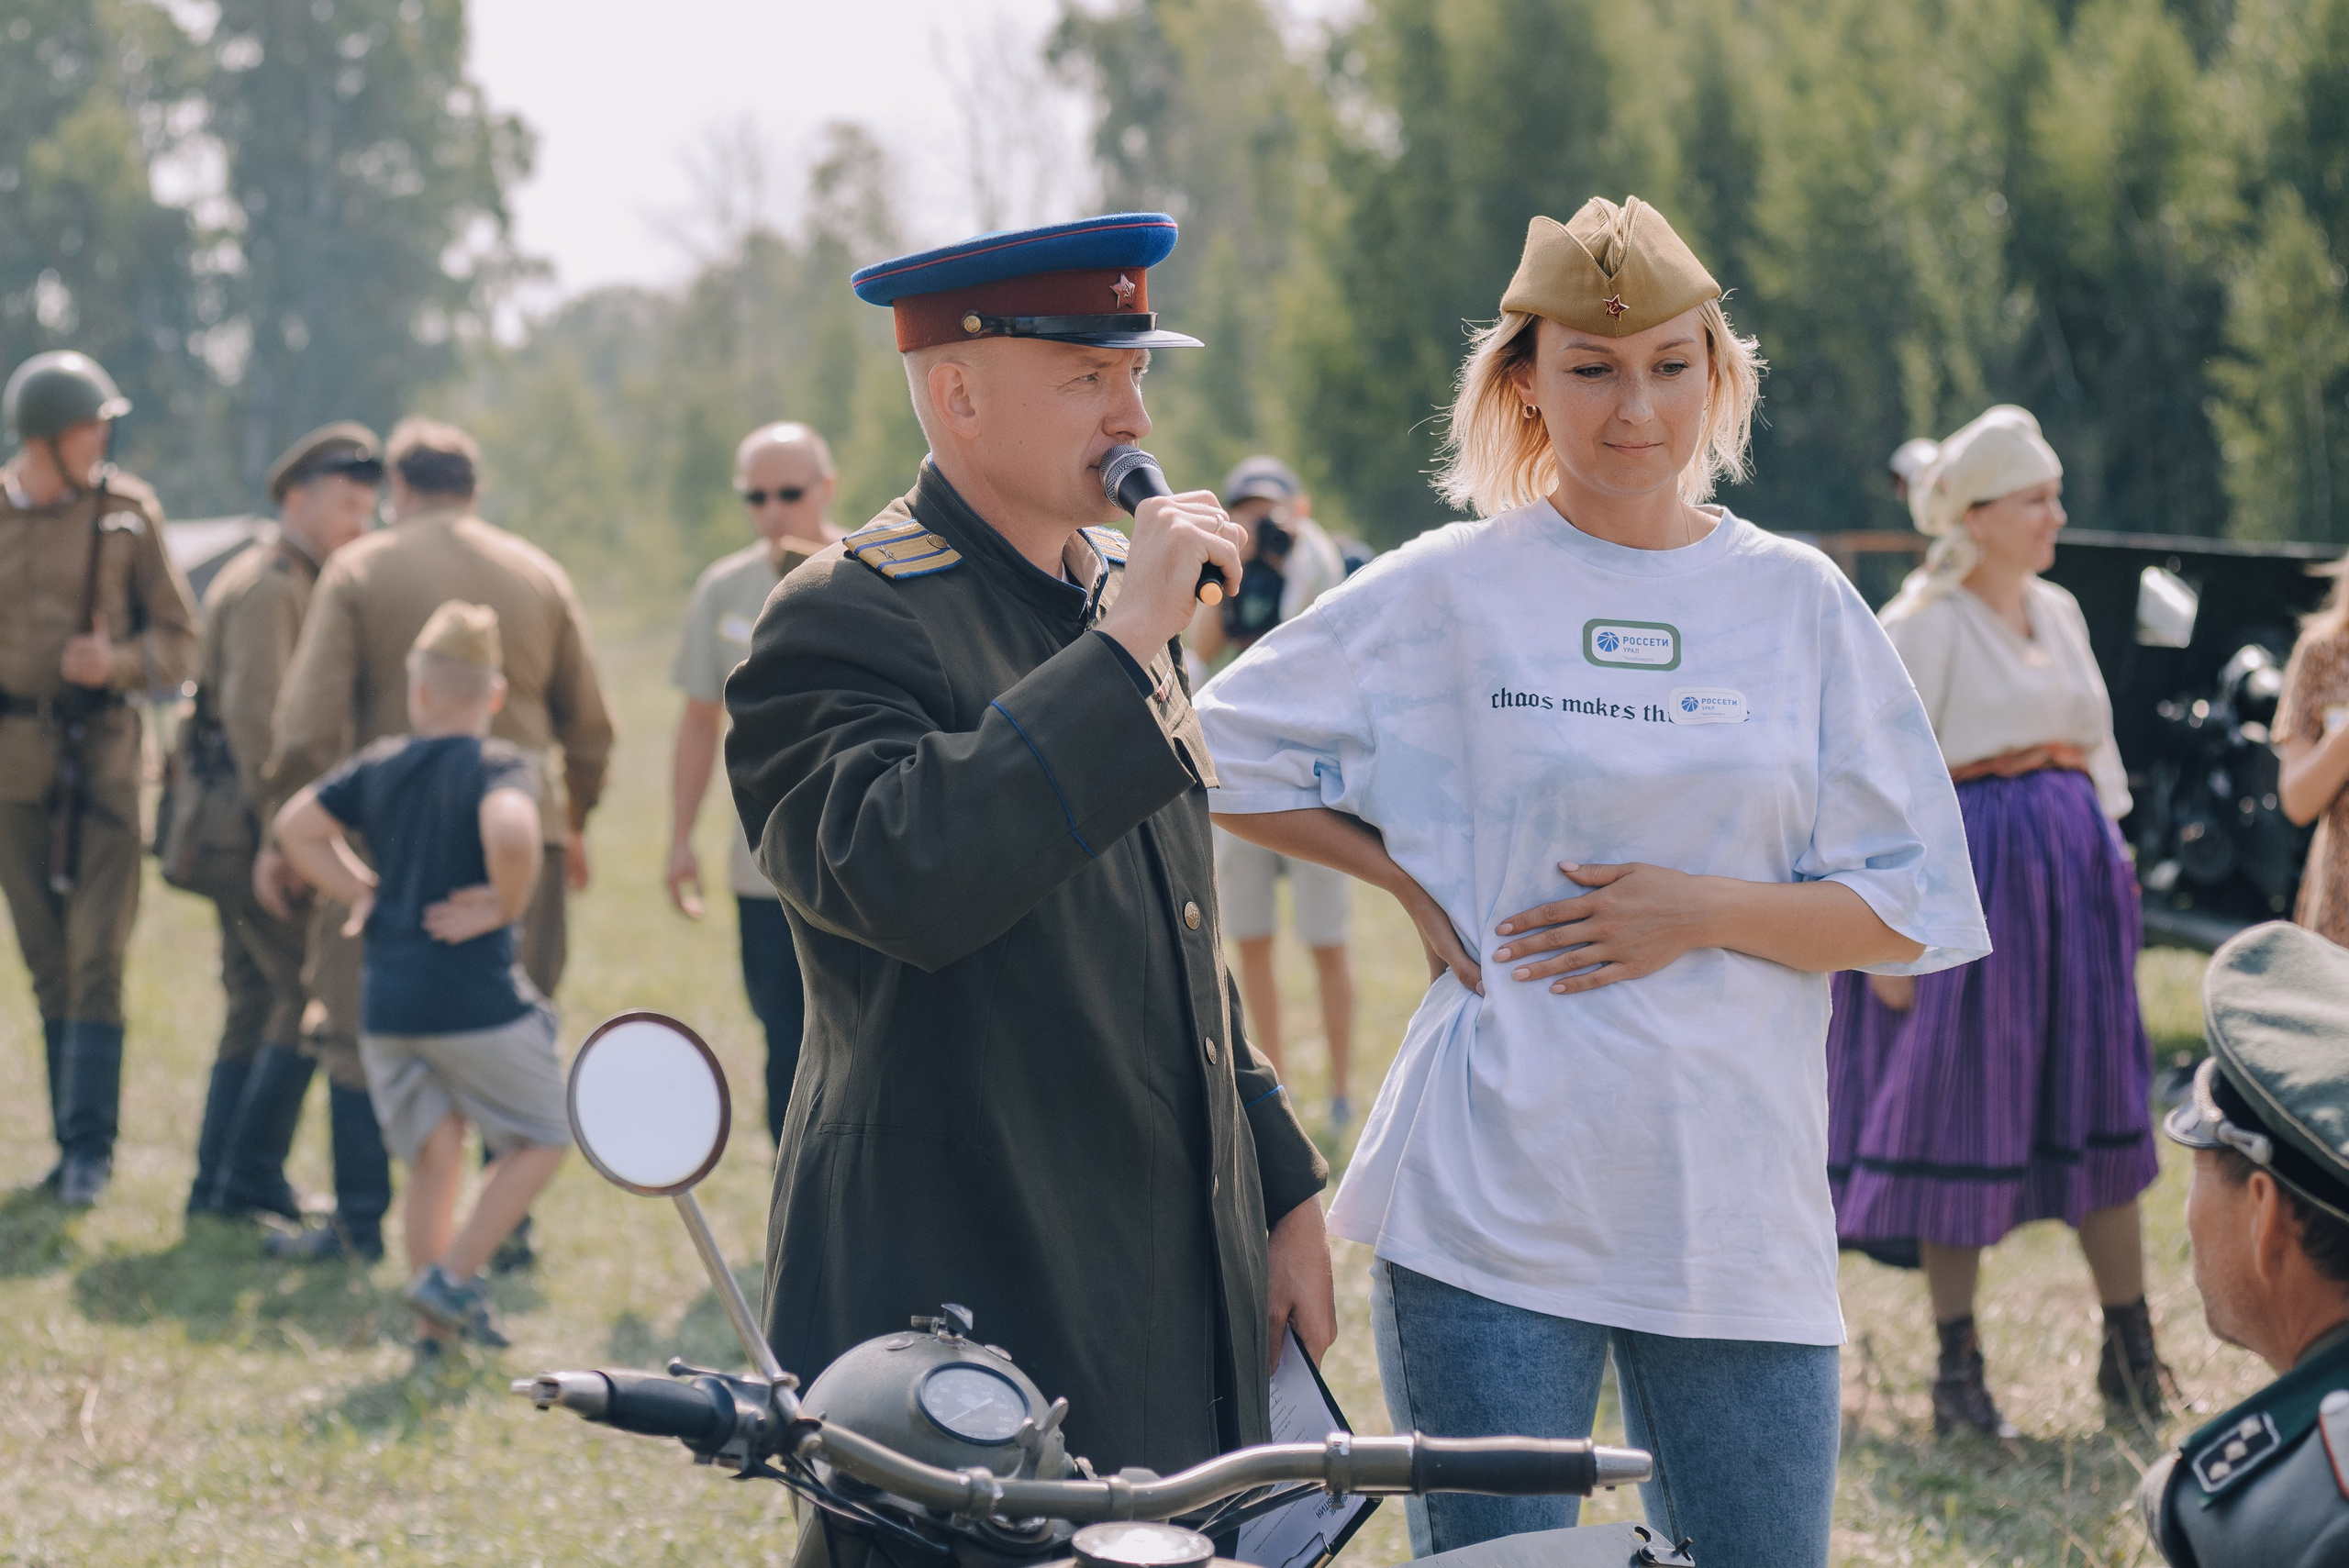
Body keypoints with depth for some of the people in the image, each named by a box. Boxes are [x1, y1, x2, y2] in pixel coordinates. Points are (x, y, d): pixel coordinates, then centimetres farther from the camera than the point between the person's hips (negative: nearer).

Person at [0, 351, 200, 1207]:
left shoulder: (128, 510, 0)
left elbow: (178, 639, 3)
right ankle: (77, 1139, 16)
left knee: (96, 957, -9)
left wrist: (118, 662, -16)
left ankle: (89, 1144, -7)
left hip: (102, 751, -1)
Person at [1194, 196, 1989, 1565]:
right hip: (1495, 1206, -2)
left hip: (1739, 1209, 2)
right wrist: (1410, 877, 1)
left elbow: (1911, 909, 5)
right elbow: (1223, 756, 10)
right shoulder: (1445, 593, 2)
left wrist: (1703, 912, -10)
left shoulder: (1799, 603, 6)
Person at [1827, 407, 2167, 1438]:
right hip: (1971, 875, -7)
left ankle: (2133, 1352, 15)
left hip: (2076, 870, 7)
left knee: (2100, 1107, 7)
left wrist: (2112, 867, 14)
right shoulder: (1922, 626, -8)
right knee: (1959, 1117, 0)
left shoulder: (2059, 612, 14)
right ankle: (1957, 1369, 9)